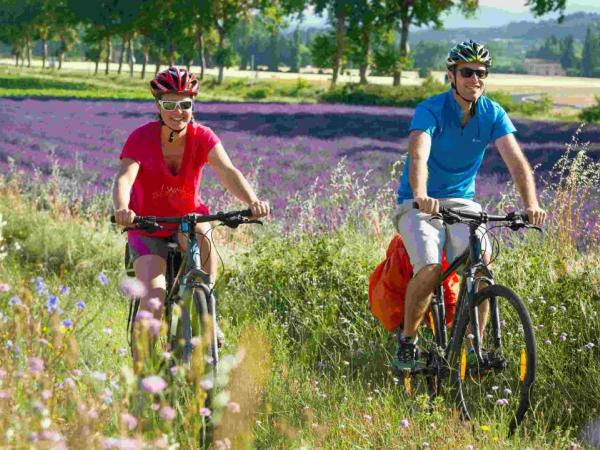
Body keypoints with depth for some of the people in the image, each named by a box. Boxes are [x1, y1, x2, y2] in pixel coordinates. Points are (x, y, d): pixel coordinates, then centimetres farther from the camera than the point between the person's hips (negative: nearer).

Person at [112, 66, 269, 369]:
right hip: (148, 230, -2)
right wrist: (121, 209, -55)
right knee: (154, 301, -22)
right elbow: (124, 177, -33)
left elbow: (227, 171, -27)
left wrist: (252, 201, -47)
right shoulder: (141, 138, -18)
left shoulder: (202, 137, -12)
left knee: (201, 236, -34)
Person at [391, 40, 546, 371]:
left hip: (462, 202, 3)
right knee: (430, 270, -26)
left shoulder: (493, 114, -5)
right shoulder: (430, 110, -17)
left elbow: (516, 160, -17)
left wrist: (531, 203, -34)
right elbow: (418, 157, -34)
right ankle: (407, 340, -3)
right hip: (419, 205, -3)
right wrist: (421, 196, -55)